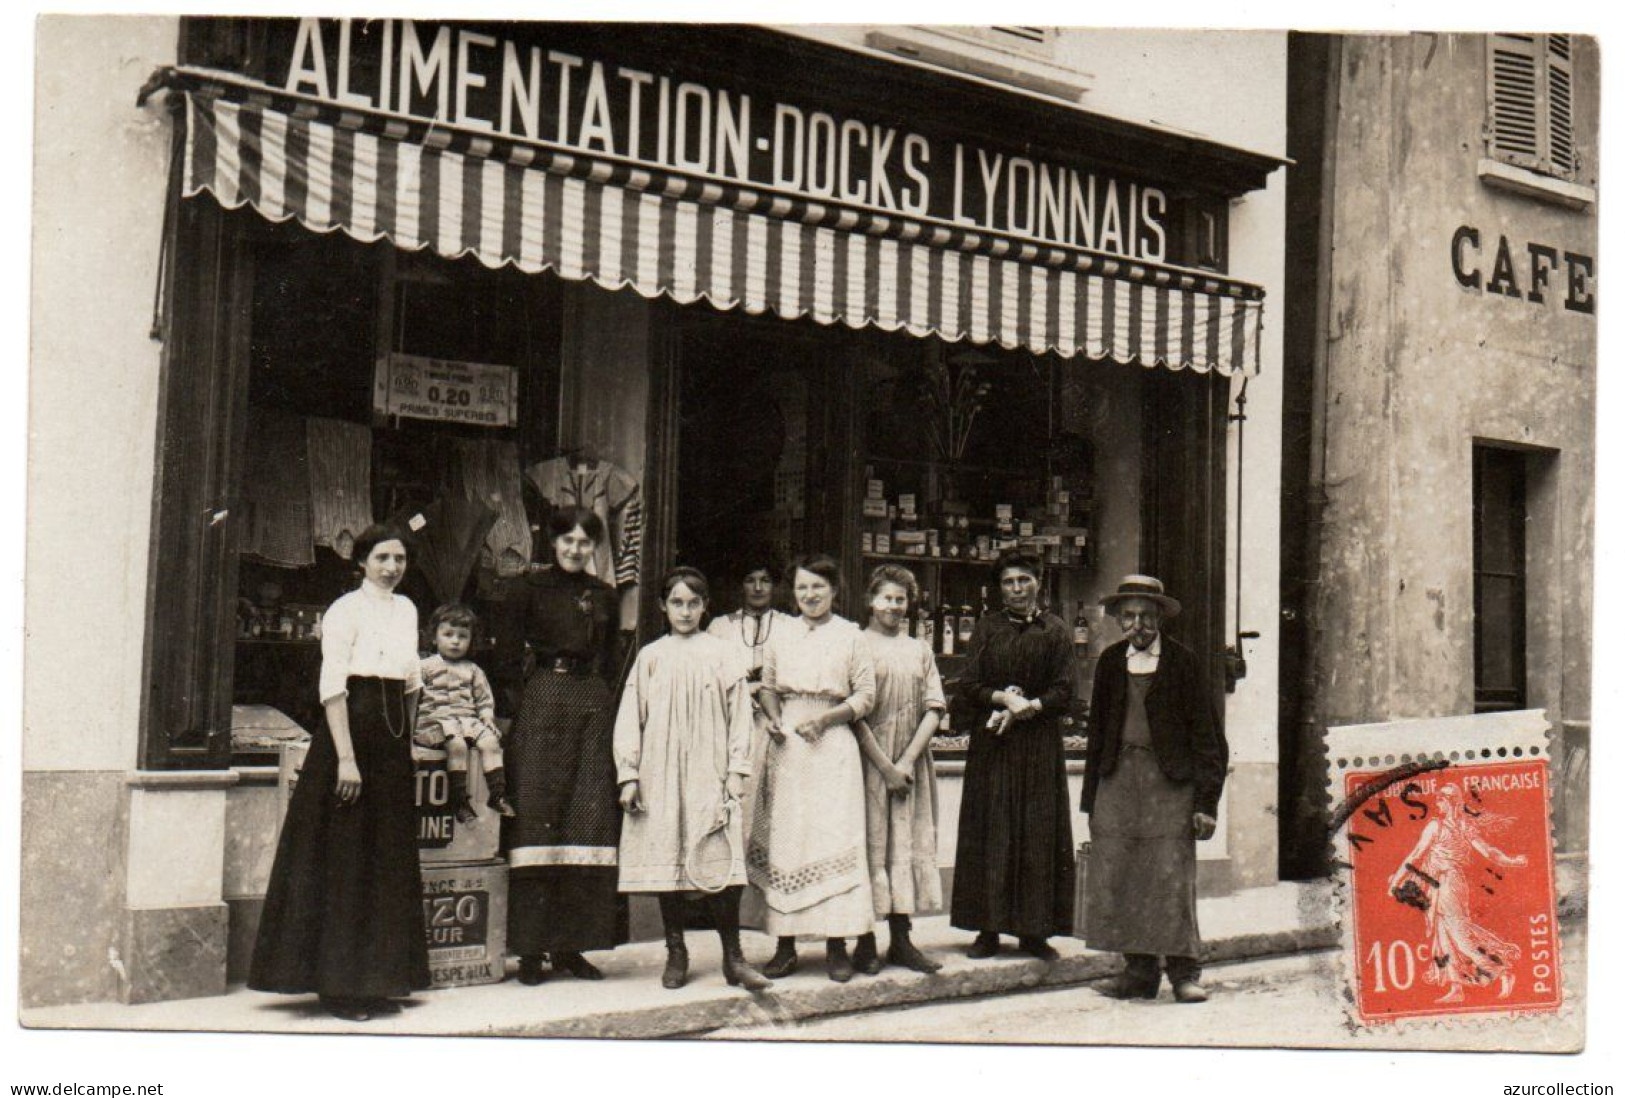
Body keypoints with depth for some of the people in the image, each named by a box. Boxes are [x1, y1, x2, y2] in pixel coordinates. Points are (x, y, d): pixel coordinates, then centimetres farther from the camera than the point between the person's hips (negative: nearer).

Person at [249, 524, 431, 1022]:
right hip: (351, 732, -7)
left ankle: (379, 981, 19)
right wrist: (346, 757, -19)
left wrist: (408, 740, 13)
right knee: (344, 861, -2)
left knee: (389, 862, 10)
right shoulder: (345, 611, -7)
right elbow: (332, 687, -13)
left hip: (392, 740, 7)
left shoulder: (406, 610, 14)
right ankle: (338, 985, 5)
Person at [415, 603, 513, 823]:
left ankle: (497, 793, -20)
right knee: (457, 743, -33)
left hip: (468, 719, 4)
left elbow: (484, 701, 20)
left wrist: (489, 721, 3)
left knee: (490, 741, -23)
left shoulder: (473, 670, 20)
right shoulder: (425, 667, 9)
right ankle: (459, 799, -31)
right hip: (435, 721, -4)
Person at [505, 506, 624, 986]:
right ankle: (531, 947, -1)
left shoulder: (604, 595, 15)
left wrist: (613, 712, 8)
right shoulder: (531, 587, 4)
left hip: (593, 705, 4)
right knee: (538, 815, -6)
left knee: (589, 816, 0)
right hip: (542, 699, -4)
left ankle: (570, 943, 8)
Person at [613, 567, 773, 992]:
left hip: (708, 772, -2)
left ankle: (733, 957, -3)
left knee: (719, 861, -10)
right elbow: (629, 717, 9)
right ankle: (675, 954, 14)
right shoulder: (650, 657, 9)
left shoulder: (722, 655, 6)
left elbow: (739, 713, 5)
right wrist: (628, 774, 2)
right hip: (660, 774, 2)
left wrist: (736, 770, -1)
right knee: (666, 859, 3)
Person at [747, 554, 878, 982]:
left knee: (834, 837, -5)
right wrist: (773, 719, -4)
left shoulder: (850, 636, 2)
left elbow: (866, 696, 0)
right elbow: (767, 686, 15)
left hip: (831, 743, -3)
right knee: (783, 839, 2)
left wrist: (825, 718, -12)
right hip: (786, 745, 3)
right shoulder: (781, 634, 10)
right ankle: (785, 944, 8)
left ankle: (837, 945, 1)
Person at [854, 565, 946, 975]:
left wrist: (908, 760, -7)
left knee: (909, 843, 4)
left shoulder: (920, 650, 12)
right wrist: (884, 765, -12)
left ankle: (901, 940, 10)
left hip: (911, 762, 4)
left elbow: (934, 708, 5)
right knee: (871, 843, -4)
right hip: (868, 760, -4)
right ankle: (865, 943, 2)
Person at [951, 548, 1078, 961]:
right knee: (990, 834, 0)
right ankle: (988, 929, 5)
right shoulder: (987, 628, 7)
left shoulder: (1056, 631, 5)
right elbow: (968, 686, 1)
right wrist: (1003, 697, -16)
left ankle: (1033, 930, 7)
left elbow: (1064, 693, -2)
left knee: (1039, 835, 0)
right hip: (991, 746, 0)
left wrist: (1024, 707, -15)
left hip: (1040, 745, 0)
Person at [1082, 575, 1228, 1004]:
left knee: (1172, 875, -6)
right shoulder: (1110, 662, 12)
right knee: (1117, 877, 3)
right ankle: (1139, 970, 12)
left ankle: (1184, 971, 6)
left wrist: (1206, 801, -8)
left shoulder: (1184, 662, 0)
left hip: (1169, 779, -4)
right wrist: (1092, 798, 10)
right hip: (1118, 779, 4)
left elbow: (1204, 734, -1)